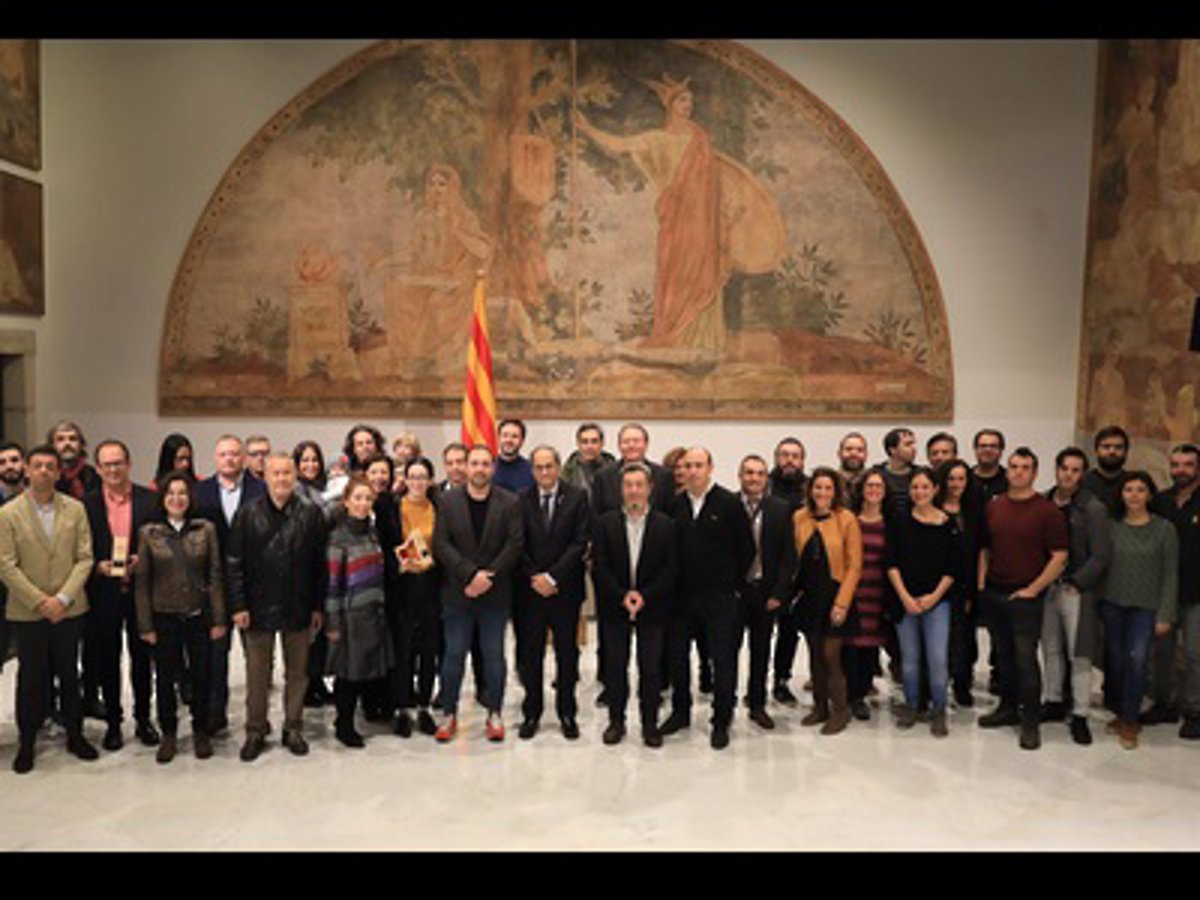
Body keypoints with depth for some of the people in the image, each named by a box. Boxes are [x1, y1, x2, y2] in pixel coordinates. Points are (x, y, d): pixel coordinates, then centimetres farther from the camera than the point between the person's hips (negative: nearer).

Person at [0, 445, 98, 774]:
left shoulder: (75, 509, 1)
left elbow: (84, 559, -1)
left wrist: (62, 598, -12)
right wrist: (40, 601, -13)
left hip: (69, 610, 2)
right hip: (27, 612, -1)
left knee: (69, 675, 12)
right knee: (31, 678, 7)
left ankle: (75, 734, 24)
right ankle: (27, 742, 21)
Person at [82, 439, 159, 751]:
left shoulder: (150, 500, -1)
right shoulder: (87, 504, 0)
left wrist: (142, 561, -14)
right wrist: (98, 566, -14)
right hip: (104, 593, 0)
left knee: (141, 656, 10)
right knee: (107, 660, 10)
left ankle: (144, 719, 24)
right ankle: (113, 722, 23)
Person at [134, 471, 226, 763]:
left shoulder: (206, 529, -1)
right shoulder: (148, 533, -1)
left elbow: (215, 576, 0)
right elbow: (141, 582, 1)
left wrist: (219, 619, -3)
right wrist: (145, 625, -2)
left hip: (199, 616, 0)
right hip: (164, 618, 0)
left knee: (201, 675, 7)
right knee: (165, 678, 9)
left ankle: (201, 731, 26)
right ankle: (168, 734, 26)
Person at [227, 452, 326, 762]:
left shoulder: (310, 514, 0)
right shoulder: (248, 514, -2)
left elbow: (319, 563, 1)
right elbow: (234, 563, -2)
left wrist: (317, 606, 0)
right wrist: (238, 605, -7)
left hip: (298, 608, 1)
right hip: (258, 607, -1)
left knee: (297, 672, 11)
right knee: (257, 674, 9)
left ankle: (293, 729, 25)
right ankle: (255, 731, 23)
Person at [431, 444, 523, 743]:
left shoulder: (509, 502, 0)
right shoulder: (447, 501, 2)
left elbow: (515, 544, -5)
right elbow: (441, 544, -5)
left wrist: (488, 576, -13)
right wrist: (470, 574, -15)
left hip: (495, 594, 0)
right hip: (457, 592, 0)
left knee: (494, 654, 7)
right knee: (454, 654, 7)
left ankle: (495, 714, 19)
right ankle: (449, 714, 19)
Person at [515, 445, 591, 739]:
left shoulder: (578, 497, -1)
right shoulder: (520, 500, 3)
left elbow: (579, 542, -7)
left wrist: (552, 577, -13)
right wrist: (534, 577, -11)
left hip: (565, 588, -1)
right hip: (529, 588, 1)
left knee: (567, 652, 9)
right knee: (529, 652, 6)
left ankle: (567, 712, 21)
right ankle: (531, 712, 19)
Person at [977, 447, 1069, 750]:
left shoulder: (1046, 511, -7)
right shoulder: (993, 506, 8)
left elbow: (1059, 558, -9)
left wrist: (1032, 589, -11)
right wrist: (981, 583, 7)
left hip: (1025, 597, -5)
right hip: (993, 594, 5)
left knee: (1025, 658, -3)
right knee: (1003, 654, 14)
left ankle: (1030, 721, 7)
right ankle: (1008, 707, 27)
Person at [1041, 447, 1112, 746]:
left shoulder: (1093, 509, -7)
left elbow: (1101, 555, -9)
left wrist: (1075, 583, -11)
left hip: (1076, 589, -4)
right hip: (1045, 586, 4)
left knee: (1079, 654, -1)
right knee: (1051, 649, 14)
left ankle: (1079, 715, 7)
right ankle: (1054, 702, 27)